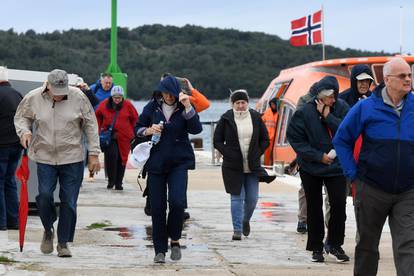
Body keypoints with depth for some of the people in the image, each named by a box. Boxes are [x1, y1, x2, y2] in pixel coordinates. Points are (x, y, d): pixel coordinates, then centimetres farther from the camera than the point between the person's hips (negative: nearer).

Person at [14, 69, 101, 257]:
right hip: (45, 157, 0)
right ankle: (48, 230, 15)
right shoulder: (33, 98, -3)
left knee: (69, 201, 0)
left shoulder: (78, 97, -5)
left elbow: (91, 126, 2)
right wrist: (24, 131, -8)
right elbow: (21, 117, 14)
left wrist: (93, 154, 1)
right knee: (44, 195, -13)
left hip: (72, 158, 0)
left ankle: (63, 243, 12)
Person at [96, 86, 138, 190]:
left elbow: (135, 119, 11)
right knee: (111, 155, -18)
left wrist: (130, 131, 10)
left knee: (122, 159, 4)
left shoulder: (127, 105, -2)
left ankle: (118, 183, 14)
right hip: (109, 136, -1)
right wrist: (100, 128, 14)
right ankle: (111, 180, -5)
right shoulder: (105, 104, 0)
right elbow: (98, 115, 18)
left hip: (123, 137, 1)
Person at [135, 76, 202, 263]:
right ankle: (160, 250, 12)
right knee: (157, 207, 2)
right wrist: (148, 131, -10)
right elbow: (137, 129, 11)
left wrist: (187, 107, -23)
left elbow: (196, 129, -14)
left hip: (179, 163, -2)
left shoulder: (184, 107, -1)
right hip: (156, 162, 2)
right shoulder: (152, 107, 3)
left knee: (177, 202, -18)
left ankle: (175, 240, 5)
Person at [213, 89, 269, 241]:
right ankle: (237, 230, 0)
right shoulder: (226, 119, -3)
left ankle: (246, 220, 32)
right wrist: (228, 154, -8)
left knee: (252, 198, 4)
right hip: (233, 166, -2)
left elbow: (265, 140, 12)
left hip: (252, 166, 2)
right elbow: (217, 141, 3)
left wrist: (257, 154, 0)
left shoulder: (256, 117, 3)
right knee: (237, 198, -4)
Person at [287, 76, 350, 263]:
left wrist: (328, 116, -21)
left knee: (339, 205, -3)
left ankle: (335, 244, 12)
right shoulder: (305, 112, -12)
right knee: (314, 208, 8)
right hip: (311, 168, -1)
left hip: (337, 166, 1)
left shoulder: (342, 108, -5)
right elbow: (295, 139, -10)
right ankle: (316, 247, 18)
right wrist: (319, 156, -14)